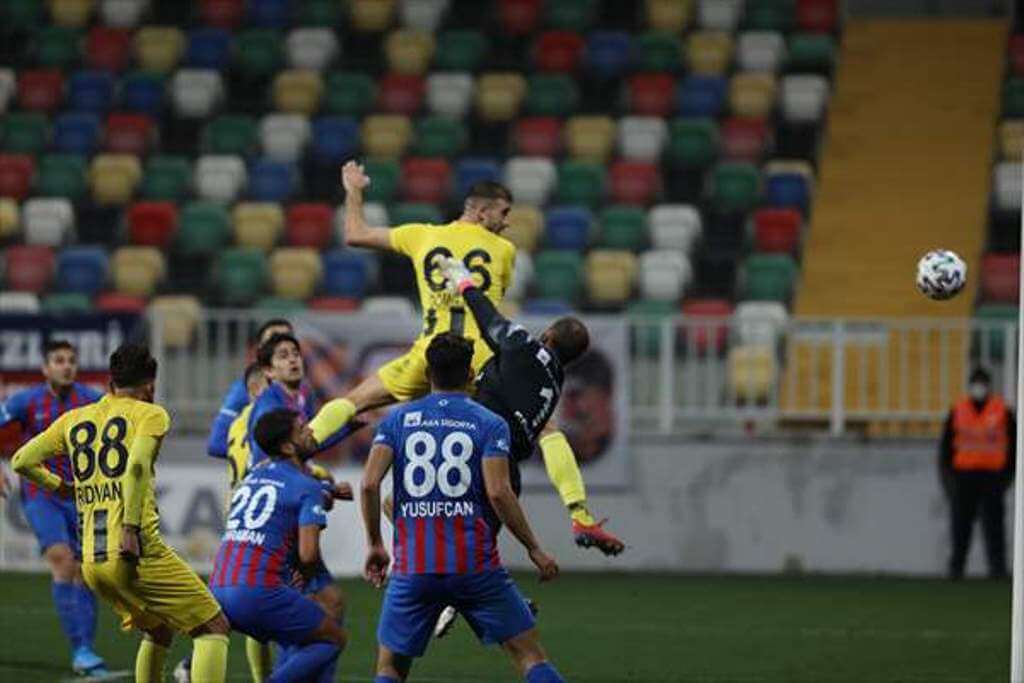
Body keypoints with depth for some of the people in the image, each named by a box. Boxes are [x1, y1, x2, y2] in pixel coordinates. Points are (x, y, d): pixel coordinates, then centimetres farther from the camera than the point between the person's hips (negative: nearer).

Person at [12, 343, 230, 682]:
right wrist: (131, 529, -20)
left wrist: (60, 486, 32)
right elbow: (137, 465, -17)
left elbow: (22, 461, 16)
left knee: (158, 632, 26)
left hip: (92, 562, 7)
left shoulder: (73, 420, 17)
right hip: (139, 552, -7)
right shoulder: (150, 414, 1)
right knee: (213, 629, -2)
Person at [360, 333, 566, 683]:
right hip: (476, 563, -2)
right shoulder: (489, 424, 1)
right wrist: (534, 549, -2)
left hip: (413, 566, 2)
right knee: (530, 655, 5)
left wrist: (374, 544, 9)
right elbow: (498, 492, -11)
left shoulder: (398, 419, 7)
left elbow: (369, 484, -3)